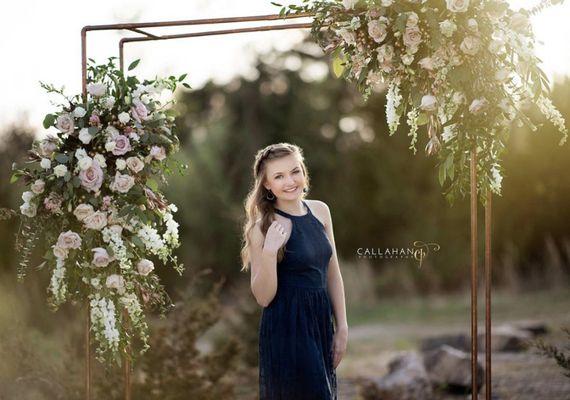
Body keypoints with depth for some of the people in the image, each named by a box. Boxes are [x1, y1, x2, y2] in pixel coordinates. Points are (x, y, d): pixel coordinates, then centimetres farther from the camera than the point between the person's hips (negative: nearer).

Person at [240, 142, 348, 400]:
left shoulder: (320, 211, 3)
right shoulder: (263, 227, -14)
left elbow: (332, 273, 10)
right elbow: (263, 297, -13)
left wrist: (342, 327, 7)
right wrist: (269, 252, -27)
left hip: (321, 321, 6)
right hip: (286, 329, -6)